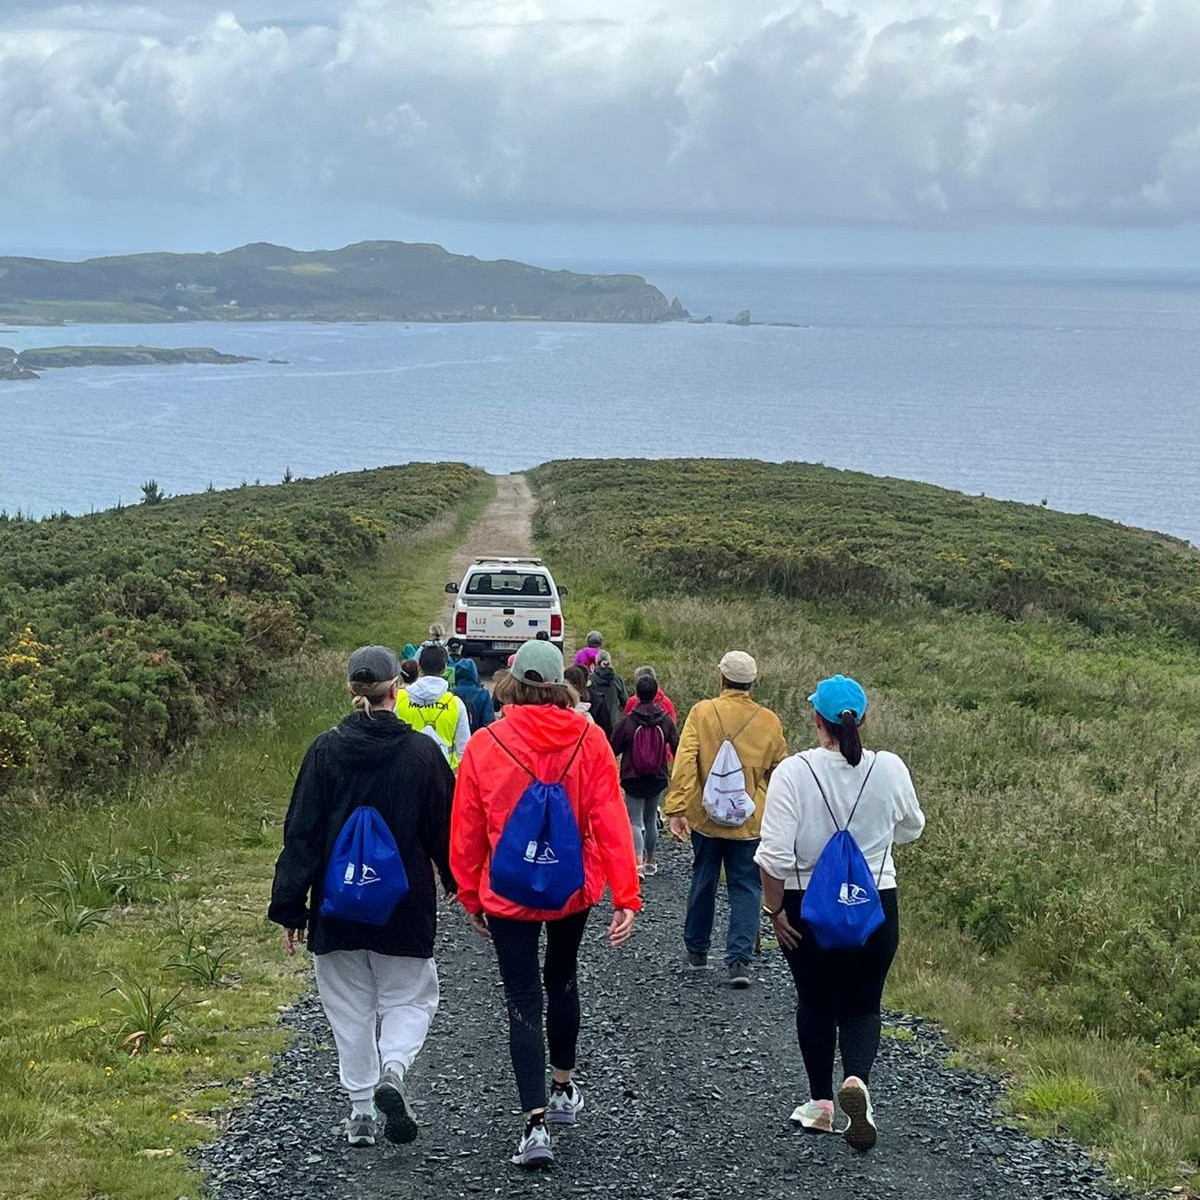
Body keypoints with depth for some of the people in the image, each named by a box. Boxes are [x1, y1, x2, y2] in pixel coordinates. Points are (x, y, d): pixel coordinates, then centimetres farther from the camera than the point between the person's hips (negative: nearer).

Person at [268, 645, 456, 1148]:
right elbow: (447, 828, 1)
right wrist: (458, 882, 18)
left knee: (351, 1009, 12)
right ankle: (392, 1069, -12)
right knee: (410, 998, 13)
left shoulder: (326, 750, -5)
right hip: (406, 908, -1)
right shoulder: (422, 752, -7)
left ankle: (361, 1112, 13)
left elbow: (301, 833, -5)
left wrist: (290, 908, -1)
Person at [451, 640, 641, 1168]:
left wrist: (470, 896, 9)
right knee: (562, 981, 25)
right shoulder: (589, 740, -9)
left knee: (523, 1003, 2)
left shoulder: (484, 746, -11)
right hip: (574, 890, 2)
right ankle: (563, 1090, 39)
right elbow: (610, 822, -10)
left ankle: (536, 1124, -8)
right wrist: (625, 896, -5)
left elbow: (466, 831, -4)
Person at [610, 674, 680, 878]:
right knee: (651, 819, 20)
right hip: (658, 779, 3)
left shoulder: (627, 721, -12)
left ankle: (638, 862, -25)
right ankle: (650, 861, 29)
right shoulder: (666, 720, -4)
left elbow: (614, 748, -4)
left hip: (633, 779, -3)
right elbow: (677, 747, 2)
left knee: (635, 821, -5)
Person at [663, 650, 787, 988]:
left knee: (703, 882, 16)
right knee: (746, 888, 5)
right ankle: (739, 959, -7)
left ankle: (696, 950, 31)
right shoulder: (769, 721, -1)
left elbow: (684, 762, -14)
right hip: (750, 821, 0)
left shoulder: (701, 713, -7)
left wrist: (676, 808, -13)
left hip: (705, 817, 0)